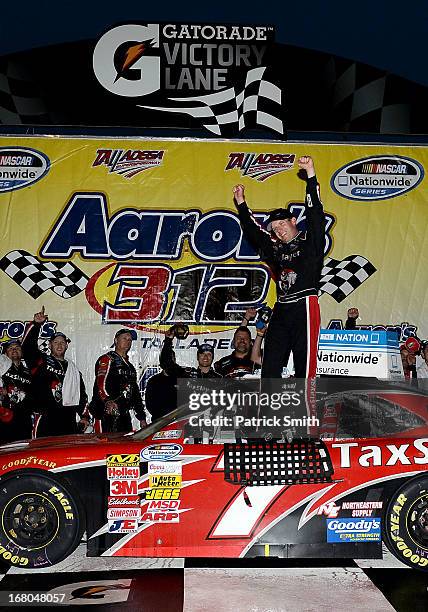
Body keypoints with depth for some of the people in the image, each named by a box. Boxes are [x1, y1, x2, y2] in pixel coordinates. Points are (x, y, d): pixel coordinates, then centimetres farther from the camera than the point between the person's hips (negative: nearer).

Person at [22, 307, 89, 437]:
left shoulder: (73, 369, 22)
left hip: (68, 421, 4)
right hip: (45, 420, -4)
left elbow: (82, 395, 21)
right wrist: (36, 324, -18)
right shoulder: (41, 361, 11)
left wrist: (84, 416, 11)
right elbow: (27, 346, -7)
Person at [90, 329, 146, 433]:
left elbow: (136, 393, 26)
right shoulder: (106, 359, -1)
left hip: (125, 415, 8)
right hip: (107, 414, -8)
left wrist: (142, 418, 21)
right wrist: (108, 401, -36)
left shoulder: (130, 366, 24)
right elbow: (100, 384, -18)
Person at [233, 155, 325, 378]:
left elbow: (315, 212, -6)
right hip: (281, 309, 6)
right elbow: (253, 231, 27)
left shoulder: (310, 242, 5)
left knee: (304, 363, -6)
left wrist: (311, 174, -13)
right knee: (270, 364, 2)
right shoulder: (276, 248, 20)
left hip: (304, 308, -6)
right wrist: (241, 203, 26)